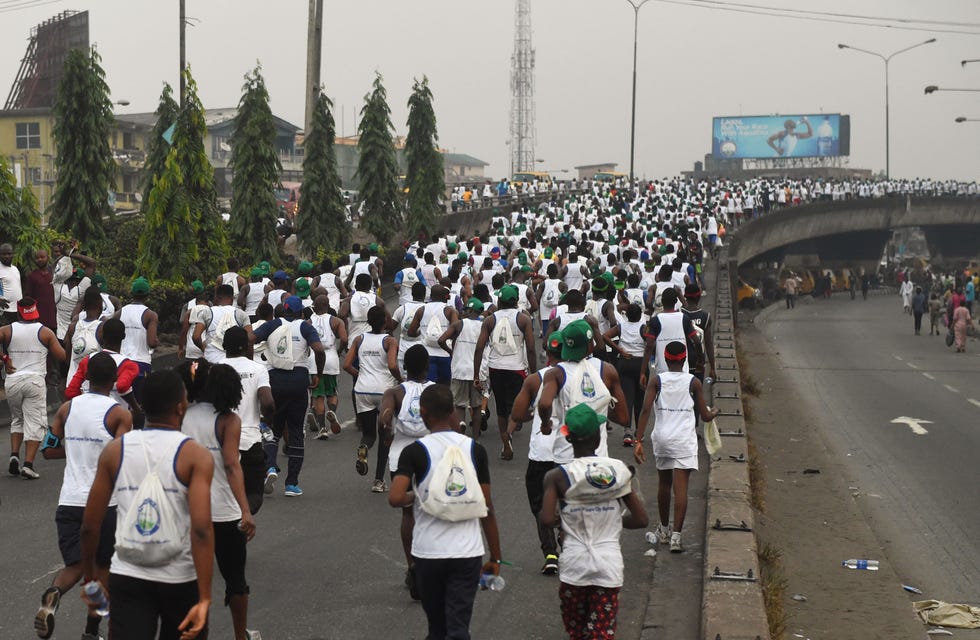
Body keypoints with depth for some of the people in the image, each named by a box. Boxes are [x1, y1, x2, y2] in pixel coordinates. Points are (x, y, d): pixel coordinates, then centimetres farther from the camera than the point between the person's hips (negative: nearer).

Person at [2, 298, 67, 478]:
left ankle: (14, 455, 5)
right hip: (35, 379, -3)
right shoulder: (45, 332, -1)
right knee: (35, 423, -1)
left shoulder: (7, 331, 3)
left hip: (13, 380, 3)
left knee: (17, 419, 22)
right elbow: (62, 356, -1)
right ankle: (28, 464, -13)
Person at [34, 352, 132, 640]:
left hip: (70, 500, 3)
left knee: (75, 566, 6)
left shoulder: (67, 408, 6)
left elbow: (49, 451, 11)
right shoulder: (119, 414, -7)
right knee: (103, 567, 16)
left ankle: (52, 595, -27)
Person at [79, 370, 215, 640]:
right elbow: (201, 529, -21)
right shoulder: (196, 456, -10)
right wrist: (204, 599, -21)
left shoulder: (114, 450, 0)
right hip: (181, 578, -1)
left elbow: (90, 526, 3)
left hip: (127, 577, 2)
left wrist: (90, 577, 18)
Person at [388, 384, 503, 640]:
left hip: (427, 553, 0)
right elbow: (486, 509, 2)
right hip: (467, 552, 0)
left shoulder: (414, 452, -6)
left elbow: (395, 498, -20)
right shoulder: (475, 450, 1)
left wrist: (414, 497, 3)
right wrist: (495, 557, 10)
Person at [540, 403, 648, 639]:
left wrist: (563, 517, 3)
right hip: (609, 564, 1)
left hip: (574, 564, -1)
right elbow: (640, 519, -1)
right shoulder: (619, 471, -2)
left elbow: (547, 520, -19)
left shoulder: (558, 476, -8)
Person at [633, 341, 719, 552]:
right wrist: (714, 412, 28)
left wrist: (638, 441, -12)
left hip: (661, 438, 2)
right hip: (684, 439, -2)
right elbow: (705, 416, 4)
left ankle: (664, 530, 32)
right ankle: (676, 535, -15)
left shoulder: (656, 381, 0)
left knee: (664, 483, 19)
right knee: (681, 487, -5)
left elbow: (646, 410, -11)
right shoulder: (693, 382, -1)